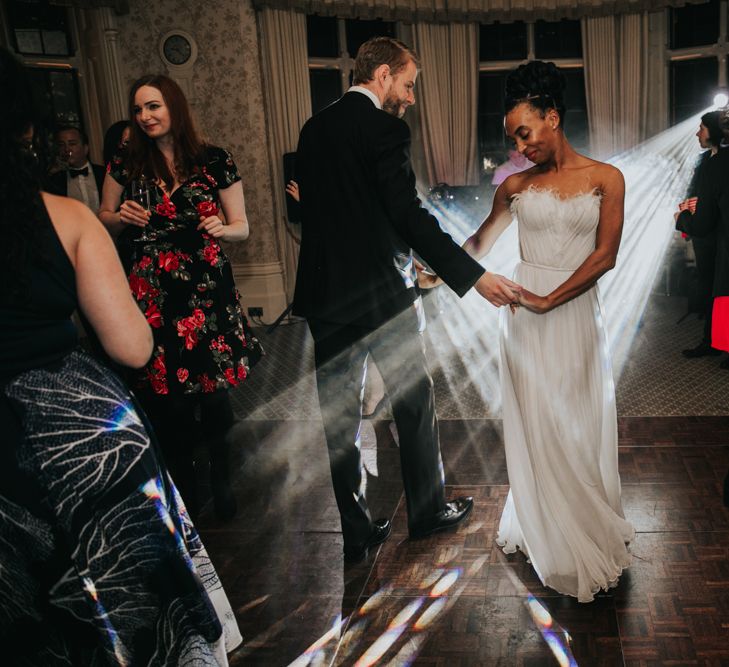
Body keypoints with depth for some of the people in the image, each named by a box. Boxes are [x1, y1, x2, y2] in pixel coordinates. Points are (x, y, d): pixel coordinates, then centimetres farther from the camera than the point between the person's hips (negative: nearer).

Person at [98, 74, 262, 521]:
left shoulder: (214, 161, 1)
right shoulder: (127, 165, 7)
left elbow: (242, 227, 5)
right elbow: (103, 221, 17)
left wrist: (221, 227, -17)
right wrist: (121, 218, -5)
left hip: (207, 294, -1)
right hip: (150, 299, 2)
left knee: (214, 395, 0)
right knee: (168, 403, 5)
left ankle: (222, 480, 23)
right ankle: (183, 484, 27)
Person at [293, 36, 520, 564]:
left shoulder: (313, 129, 10)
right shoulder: (384, 129, -12)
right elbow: (409, 215, -19)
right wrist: (474, 277, -18)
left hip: (325, 293, 6)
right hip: (383, 293, -6)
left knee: (340, 417, 10)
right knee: (414, 402, 13)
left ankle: (356, 531, 19)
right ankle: (428, 511, 29)